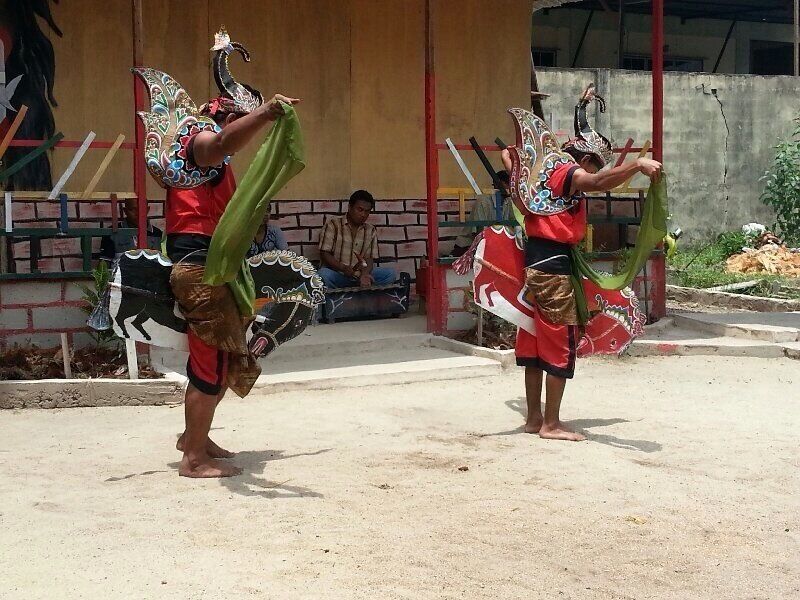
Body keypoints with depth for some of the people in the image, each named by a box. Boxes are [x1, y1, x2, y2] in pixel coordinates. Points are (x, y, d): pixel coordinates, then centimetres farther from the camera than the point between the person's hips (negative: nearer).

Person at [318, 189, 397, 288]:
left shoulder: (371, 230, 12)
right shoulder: (333, 224, 1)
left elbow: (369, 258, 4)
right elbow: (324, 254, -6)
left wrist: (364, 274, -20)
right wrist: (343, 268, -24)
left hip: (359, 275, 4)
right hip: (336, 272, -4)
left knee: (391, 274, -19)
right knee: (323, 274, -38)